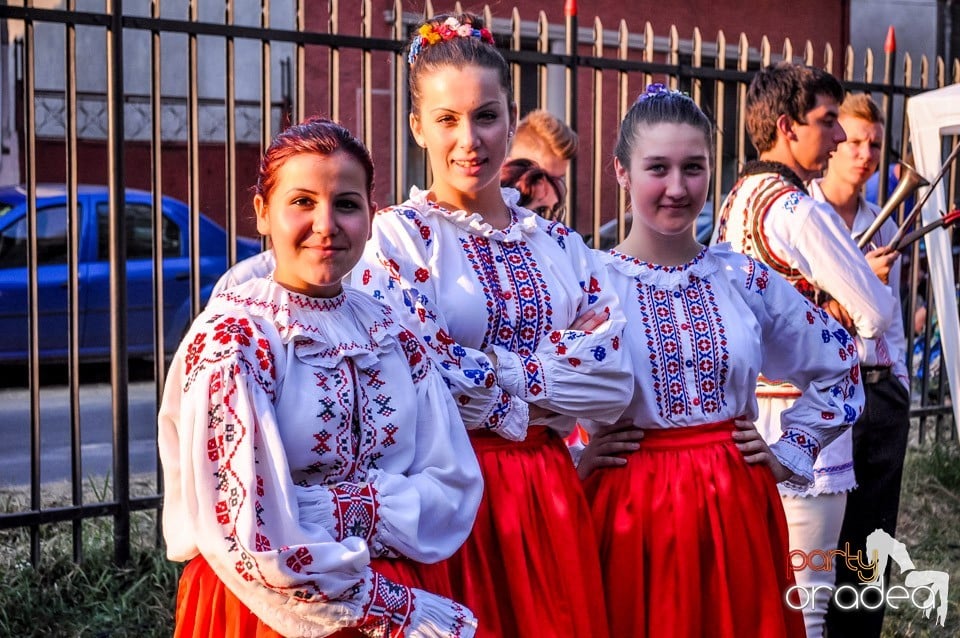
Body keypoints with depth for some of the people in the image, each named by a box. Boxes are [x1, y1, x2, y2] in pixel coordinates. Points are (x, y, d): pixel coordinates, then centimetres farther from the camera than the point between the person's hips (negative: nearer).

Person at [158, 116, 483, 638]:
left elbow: (455, 490, -4)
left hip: (398, 592, 5)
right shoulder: (230, 338, -14)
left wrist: (341, 510, -18)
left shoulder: (392, 336, 2)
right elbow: (248, 538, -21)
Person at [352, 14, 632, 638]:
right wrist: (540, 394, -8)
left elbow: (613, 377, -2)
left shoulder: (560, 245, 10)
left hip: (549, 491, 5)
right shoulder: (394, 238, -5)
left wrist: (497, 371, -12)